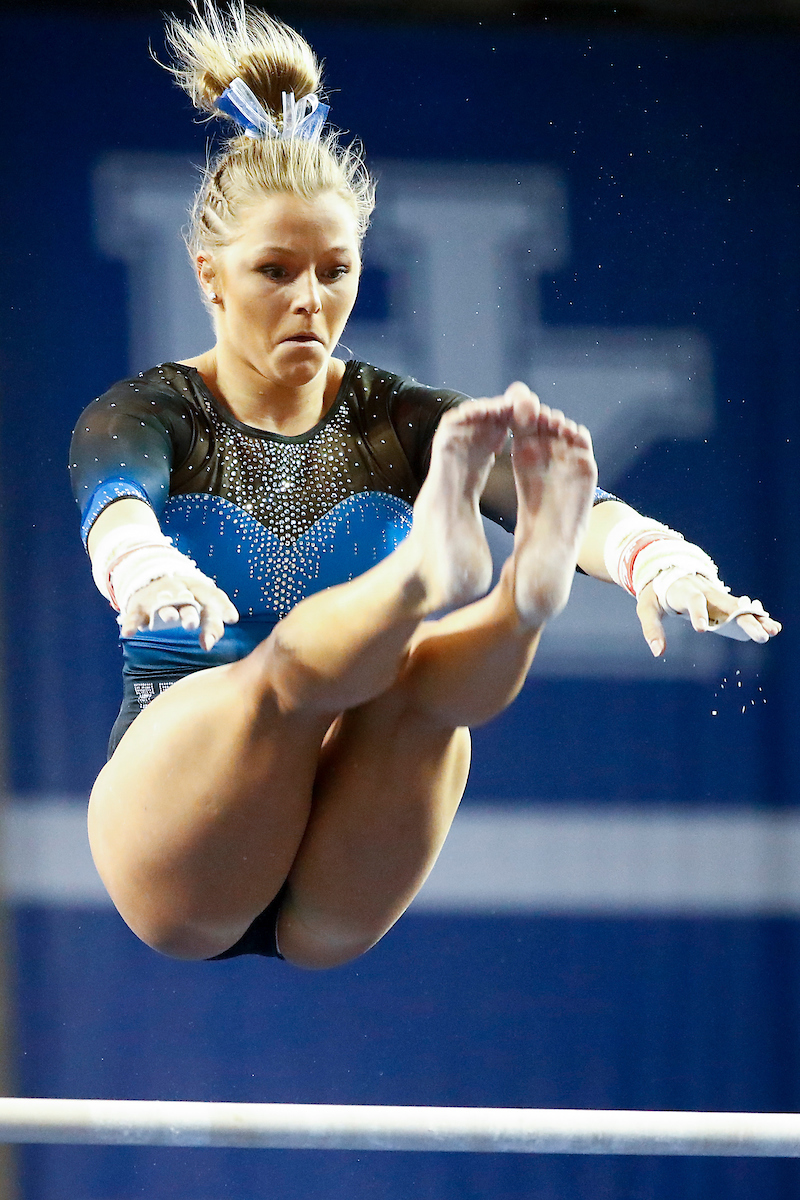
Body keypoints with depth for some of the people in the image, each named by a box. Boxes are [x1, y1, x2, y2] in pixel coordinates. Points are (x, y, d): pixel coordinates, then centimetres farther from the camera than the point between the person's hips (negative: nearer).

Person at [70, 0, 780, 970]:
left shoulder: (406, 425, 10)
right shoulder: (148, 417, 3)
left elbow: (561, 499, -12)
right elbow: (114, 514, -23)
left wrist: (665, 564, -36)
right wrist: (151, 576, -50)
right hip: (177, 881, -2)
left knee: (413, 672, -30)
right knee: (296, 660, -33)